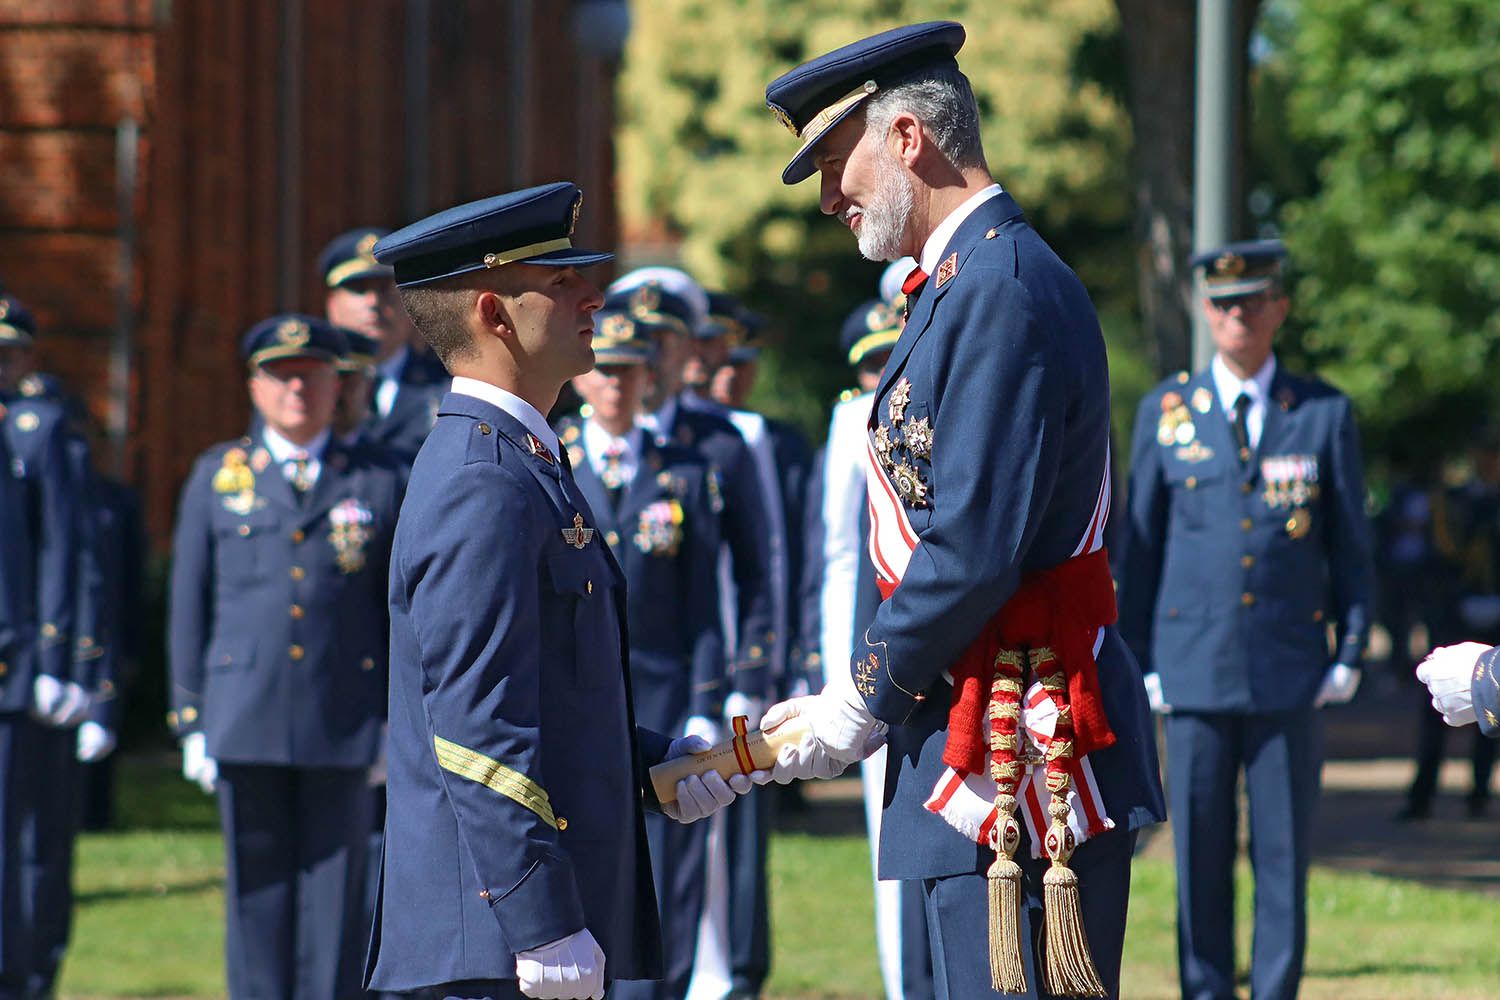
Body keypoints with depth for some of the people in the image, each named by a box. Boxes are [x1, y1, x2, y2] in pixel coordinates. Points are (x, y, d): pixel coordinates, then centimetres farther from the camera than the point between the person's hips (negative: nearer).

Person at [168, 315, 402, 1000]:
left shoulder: (378, 484, 8)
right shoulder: (216, 477, 10)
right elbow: (190, 607, 10)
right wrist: (191, 719, 4)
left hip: (343, 730, -1)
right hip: (244, 726, 1)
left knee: (334, 896, 0)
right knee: (257, 893, 3)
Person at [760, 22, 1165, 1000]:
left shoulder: (1005, 290, -16)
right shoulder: (962, 285, 18)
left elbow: (975, 552, -21)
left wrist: (864, 703, -10)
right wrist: (852, 699, 13)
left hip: (1023, 756, -11)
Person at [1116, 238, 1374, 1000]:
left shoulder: (1326, 414, 5)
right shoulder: (1165, 412, 6)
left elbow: (1351, 544, 8)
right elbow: (1140, 544, 9)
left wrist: (1351, 652, 2)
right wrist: (1136, 661, 5)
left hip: (1290, 676, 0)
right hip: (1195, 672, 0)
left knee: (1285, 856, 0)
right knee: (1200, 855, 2)